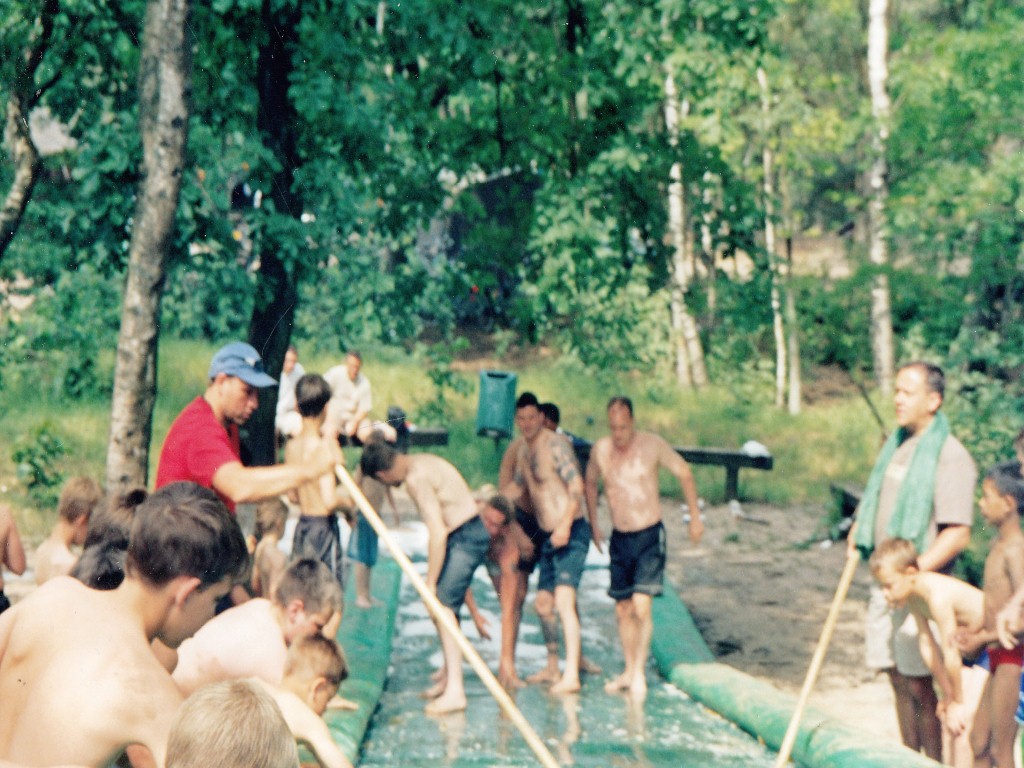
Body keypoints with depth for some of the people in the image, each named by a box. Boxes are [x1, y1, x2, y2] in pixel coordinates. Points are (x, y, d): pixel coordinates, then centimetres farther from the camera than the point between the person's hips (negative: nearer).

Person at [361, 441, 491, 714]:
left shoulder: (416, 478, -20)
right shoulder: (420, 462, 11)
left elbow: (438, 531, -24)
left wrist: (430, 582, -19)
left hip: (466, 536, -10)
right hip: (470, 531, 10)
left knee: (443, 605, -14)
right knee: (444, 605, 16)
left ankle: (455, 691, -17)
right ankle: (449, 676, 29)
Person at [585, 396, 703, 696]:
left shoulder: (653, 445, -10)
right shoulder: (600, 450, 0)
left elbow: (684, 473, 2)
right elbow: (590, 483, 19)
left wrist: (695, 517, 5)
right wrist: (593, 524, 19)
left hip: (650, 536, -4)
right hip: (620, 537, 4)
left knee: (641, 606, -15)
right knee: (623, 610, 7)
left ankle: (640, 671, -3)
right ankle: (629, 671, 18)